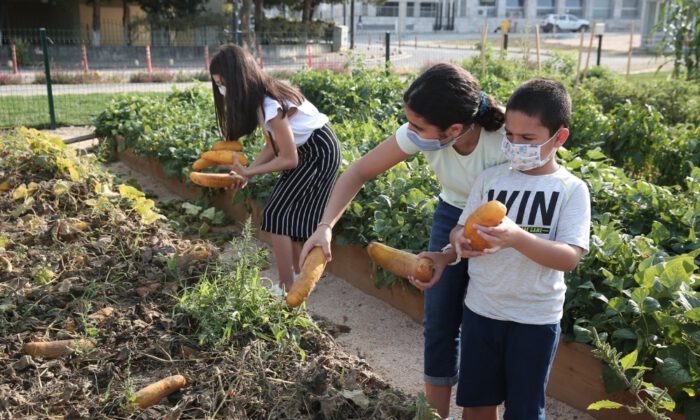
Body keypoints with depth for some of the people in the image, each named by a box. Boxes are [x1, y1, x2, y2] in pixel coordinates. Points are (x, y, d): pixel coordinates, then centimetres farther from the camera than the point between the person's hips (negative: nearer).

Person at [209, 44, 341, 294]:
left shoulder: (270, 105, -27)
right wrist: (246, 172, -7)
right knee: (290, 214, 10)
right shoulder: (260, 97, 1)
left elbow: (289, 160, -22)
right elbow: (273, 146, 5)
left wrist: (248, 172, -15)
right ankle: (296, 276, 22)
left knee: (276, 215, -7)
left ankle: (287, 288, 0)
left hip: (320, 153, -9)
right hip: (307, 150, 9)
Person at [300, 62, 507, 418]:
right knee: (439, 323, 6)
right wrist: (326, 226, -29)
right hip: (452, 215, 3)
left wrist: (449, 256, -34)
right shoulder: (421, 133, -26)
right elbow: (359, 171, -18)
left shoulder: (505, 142, -35)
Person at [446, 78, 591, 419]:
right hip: (481, 310, 3)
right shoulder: (490, 178, 0)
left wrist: (516, 238, -34)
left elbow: (569, 258, -18)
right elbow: (459, 229, 3)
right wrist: (461, 240, -22)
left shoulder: (571, 189, -8)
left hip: (536, 319, -3)